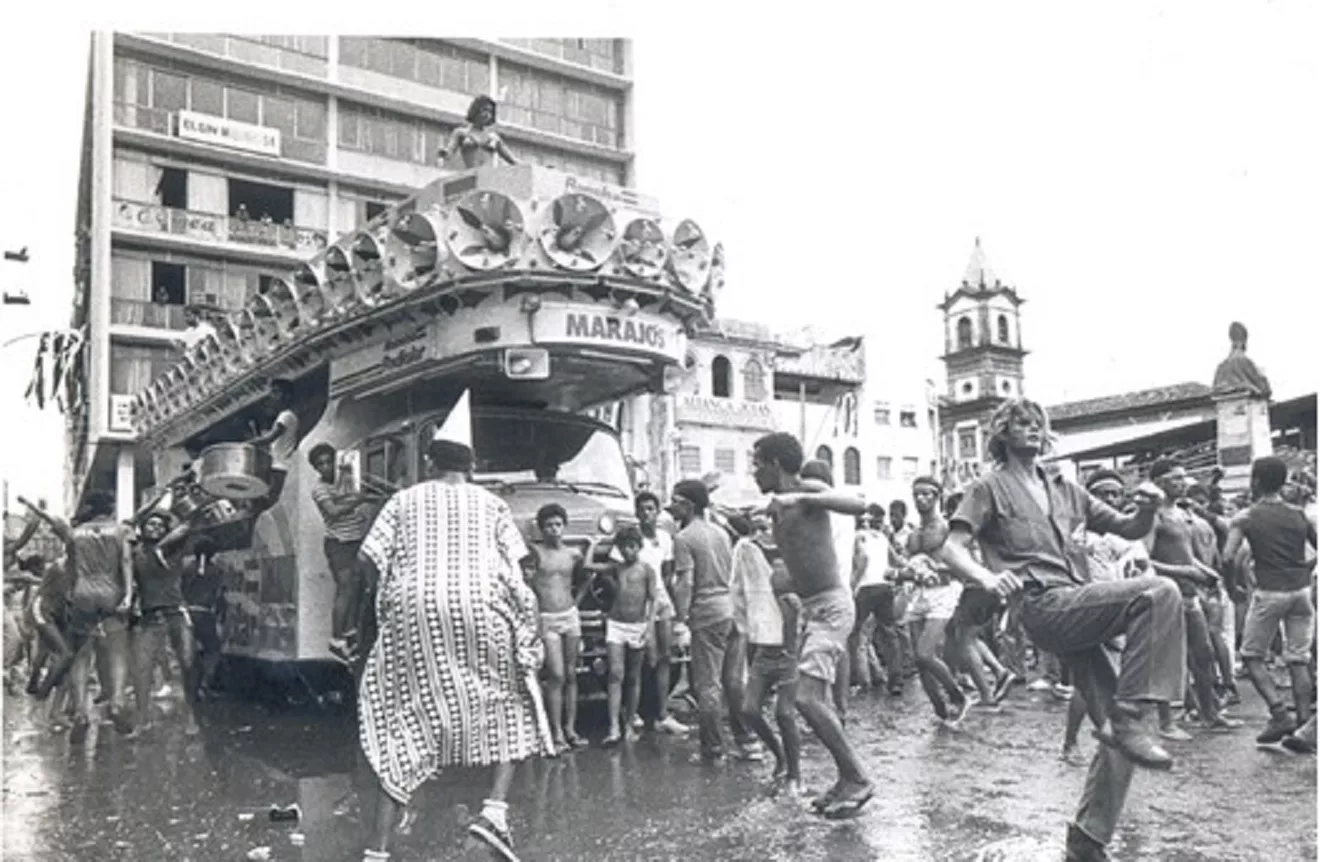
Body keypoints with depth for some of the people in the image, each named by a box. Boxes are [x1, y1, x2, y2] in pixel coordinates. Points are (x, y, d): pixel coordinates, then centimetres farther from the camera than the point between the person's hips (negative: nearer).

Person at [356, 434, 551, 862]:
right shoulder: (490, 503, 14)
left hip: (413, 613, 1)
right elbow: (516, 565, 3)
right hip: (479, 606, -1)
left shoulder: (404, 500, 15)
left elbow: (368, 556, 4)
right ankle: (495, 809, -1)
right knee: (509, 706, 16)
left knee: (405, 720, 8)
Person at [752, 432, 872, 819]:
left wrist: (801, 498, -33)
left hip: (831, 606, -9)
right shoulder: (778, 508, 14)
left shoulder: (809, 491, -10)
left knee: (807, 697, -15)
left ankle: (858, 779, -4)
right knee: (817, 700, 11)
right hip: (811, 609, 9)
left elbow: (858, 505, -29)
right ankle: (848, 778, 21)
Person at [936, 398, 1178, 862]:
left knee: (1115, 731, 1)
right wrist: (987, 577, -24)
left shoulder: (1065, 488, 23)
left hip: (1079, 613, 6)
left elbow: (1130, 530, 23)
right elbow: (952, 549, -3)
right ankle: (1127, 717, -21)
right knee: (1158, 592, -24)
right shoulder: (990, 488, 7)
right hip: (1042, 606, -6)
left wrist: (1148, 508, -1)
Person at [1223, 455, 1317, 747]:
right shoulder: (1299, 515, 6)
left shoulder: (1245, 518, -5)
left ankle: (1280, 715, -5)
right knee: (1298, 660, 9)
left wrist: (1240, 574, 4)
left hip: (1269, 593, -4)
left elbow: (1228, 556, -15)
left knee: (1252, 656, 8)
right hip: (1301, 591, 4)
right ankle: (1303, 723, 5)